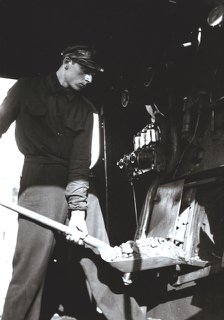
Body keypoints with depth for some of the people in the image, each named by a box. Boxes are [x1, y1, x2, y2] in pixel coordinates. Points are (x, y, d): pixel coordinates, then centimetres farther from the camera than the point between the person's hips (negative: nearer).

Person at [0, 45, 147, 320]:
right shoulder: (27, 89, 7)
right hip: (40, 181, -3)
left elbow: (80, 161, 2)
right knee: (31, 266, -11)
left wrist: (78, 209, -11)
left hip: (79, 185, 3)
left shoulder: (85, 109, 11)